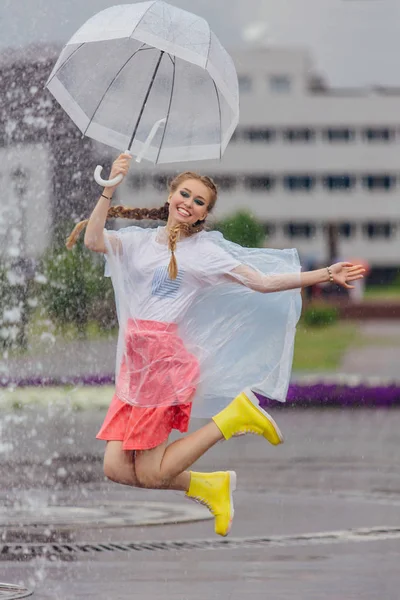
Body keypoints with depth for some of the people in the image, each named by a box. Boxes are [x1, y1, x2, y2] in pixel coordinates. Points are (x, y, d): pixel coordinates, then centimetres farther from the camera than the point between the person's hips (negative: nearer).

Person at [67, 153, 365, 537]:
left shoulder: (204, 250, 1)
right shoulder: (140, 240, 12)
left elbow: (262, 282, -2)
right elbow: (94, 241, -6)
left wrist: (327, 274, -9)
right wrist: (110, 188, -14)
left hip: (165, 358, -5)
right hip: (134, 362, 5)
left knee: (150, 473, -8)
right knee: (116, 468, -1)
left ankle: (234, 417, 7)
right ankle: (211, 487, 18)